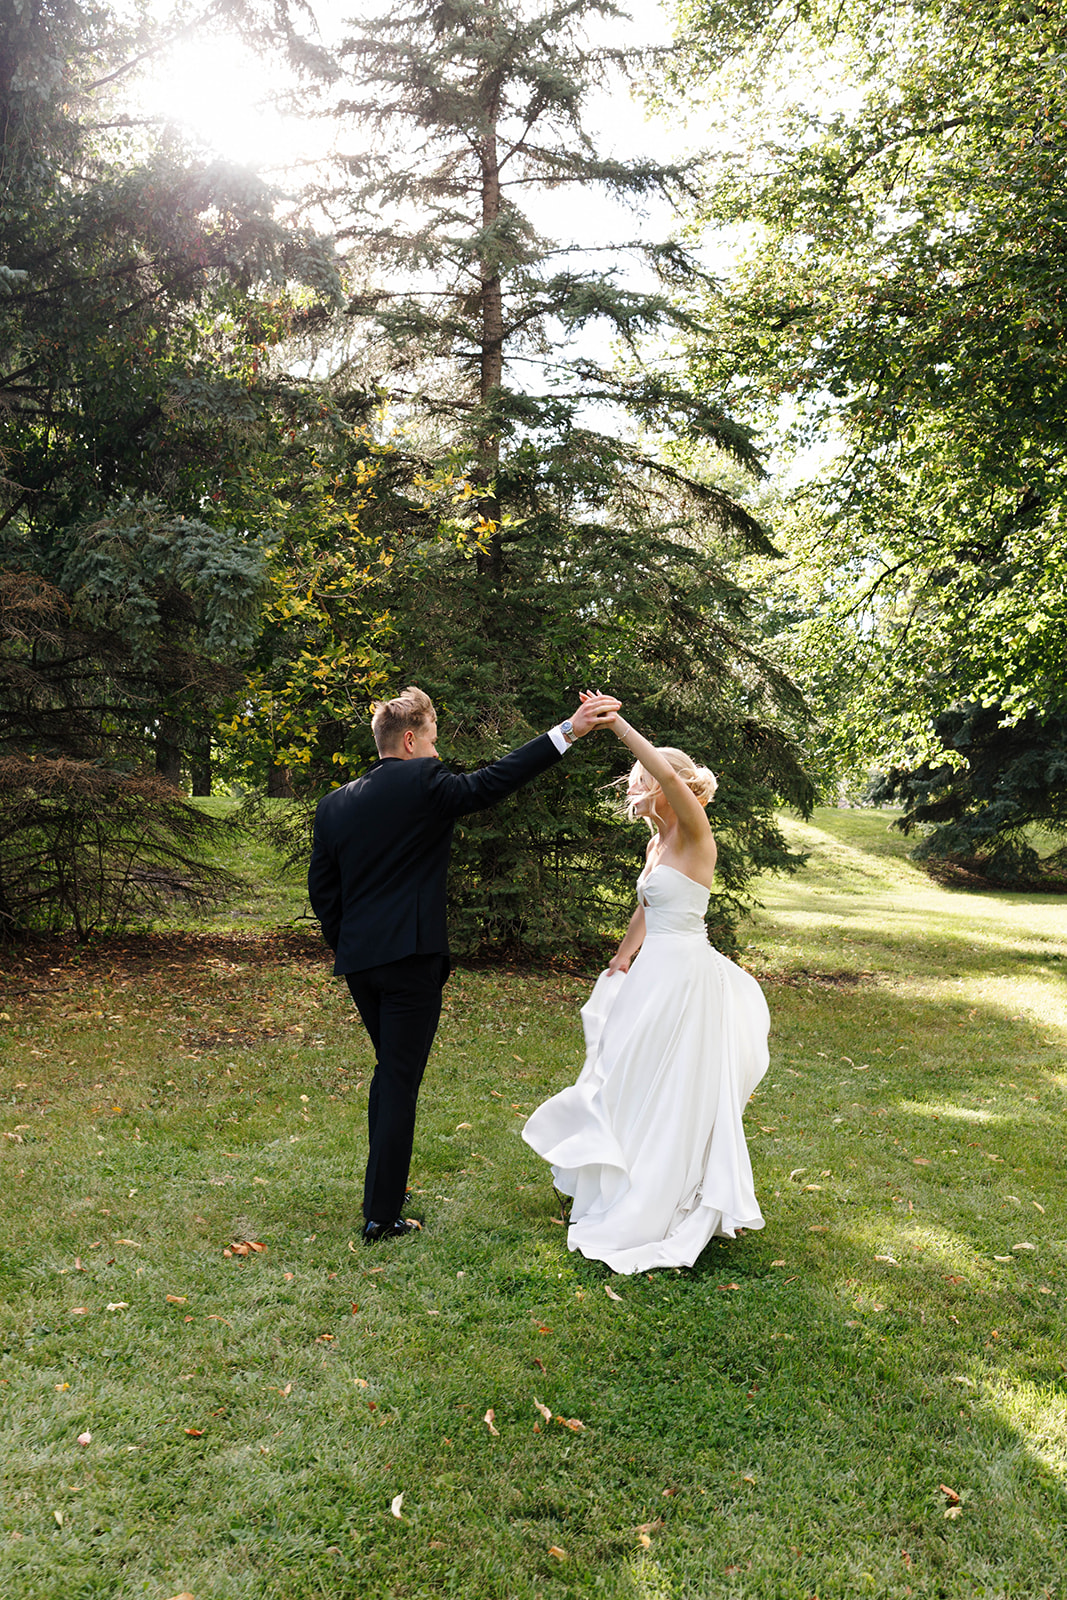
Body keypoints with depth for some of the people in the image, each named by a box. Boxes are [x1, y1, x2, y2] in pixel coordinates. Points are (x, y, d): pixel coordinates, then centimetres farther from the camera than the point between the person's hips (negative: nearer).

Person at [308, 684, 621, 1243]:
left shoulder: (333, 804, 9)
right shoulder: (422, 782, -10)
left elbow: (321, 888, 10)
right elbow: (493, 781, -15)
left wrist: (344, 946, 17)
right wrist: (569, 730, -15)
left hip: (357, 960, 7)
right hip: (411, 956, -7)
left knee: (390, 1071, 23)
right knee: (400, 1081, 1)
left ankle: (383, 1185, 36)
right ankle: (382, 1216, 7)